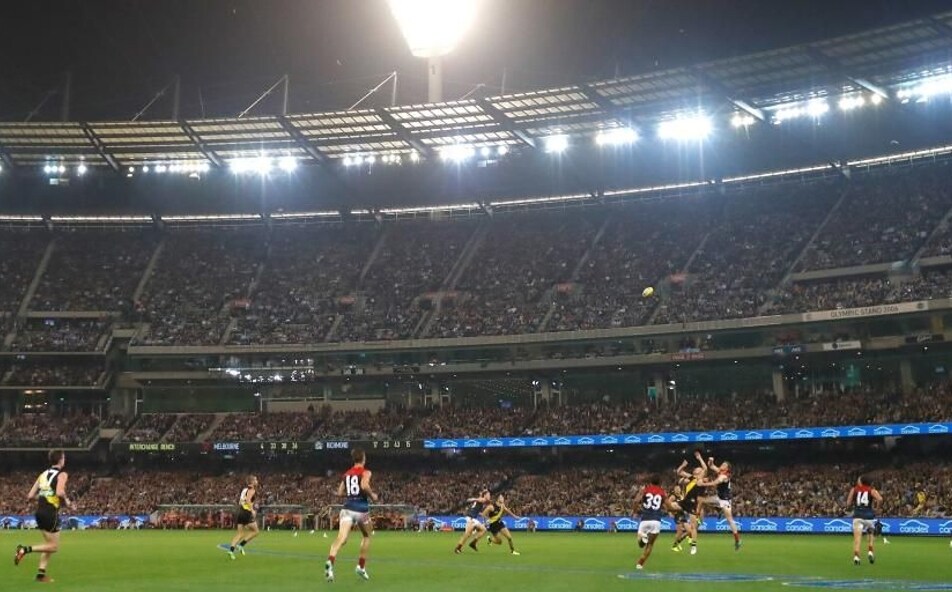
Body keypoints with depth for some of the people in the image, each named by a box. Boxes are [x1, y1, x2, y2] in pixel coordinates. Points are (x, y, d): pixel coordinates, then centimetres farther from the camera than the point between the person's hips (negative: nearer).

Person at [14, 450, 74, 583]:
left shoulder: (43, 474, 14)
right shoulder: (62, 475, -6)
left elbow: (30, 496, 11)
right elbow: (60, 492, -24)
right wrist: (66, 502, -5)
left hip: (40, 512, 8)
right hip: (51, 513, -8)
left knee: (49, 544, 18)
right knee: (54, 547, 0)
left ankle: (41, 573, 13)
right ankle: (26, 549, -14)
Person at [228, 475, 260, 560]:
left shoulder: (245, 489, 19)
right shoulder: (252, 490, -7)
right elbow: (248, 500, -23)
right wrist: (252, 510, -22)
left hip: (240, 512, 8)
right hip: (247, 513, -8)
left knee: (240, 533, 8)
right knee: (255, 531, 1)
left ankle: (231, 550, -6)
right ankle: (241, 545, -5)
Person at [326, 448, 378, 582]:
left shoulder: (346, 474, 17)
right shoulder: (365, 472, 0)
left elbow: (340, 492, 16)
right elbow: (364, 485, -19)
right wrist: (372, 496, -2)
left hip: (347, 508, 3)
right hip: (361, 509, -3)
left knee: (341, 538, -15)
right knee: (366, 536, 24)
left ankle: (330, 562, -42)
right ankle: (361, 567, 23)